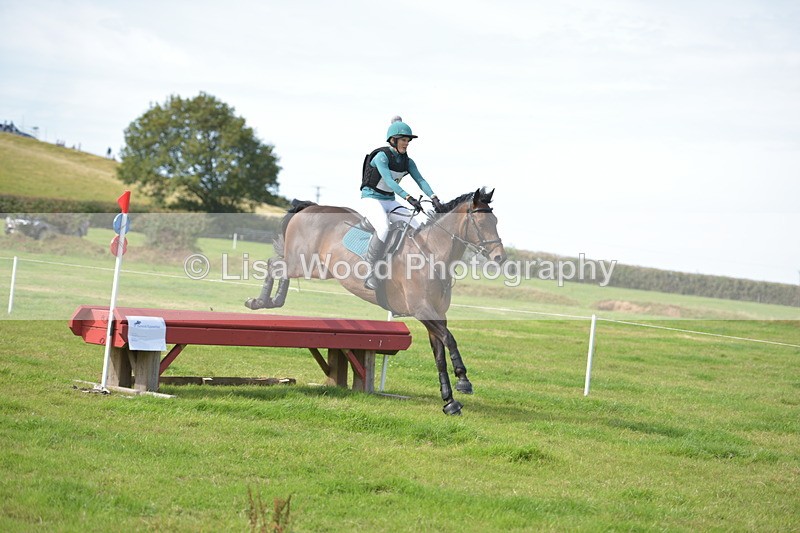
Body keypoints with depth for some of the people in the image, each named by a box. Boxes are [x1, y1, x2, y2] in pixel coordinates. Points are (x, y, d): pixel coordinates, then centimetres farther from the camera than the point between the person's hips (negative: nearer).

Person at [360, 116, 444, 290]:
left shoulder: (408, 161, 4)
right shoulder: (381, 156, -17)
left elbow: (420, 180, -9)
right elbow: (388, 180, -30)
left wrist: (433, 197, -27)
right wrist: (409, 198, -41)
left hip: (390, 202, 7)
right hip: (371, 199, -7)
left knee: (416, 228, -12)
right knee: (383, 229, -33)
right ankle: (371, 272, -23)